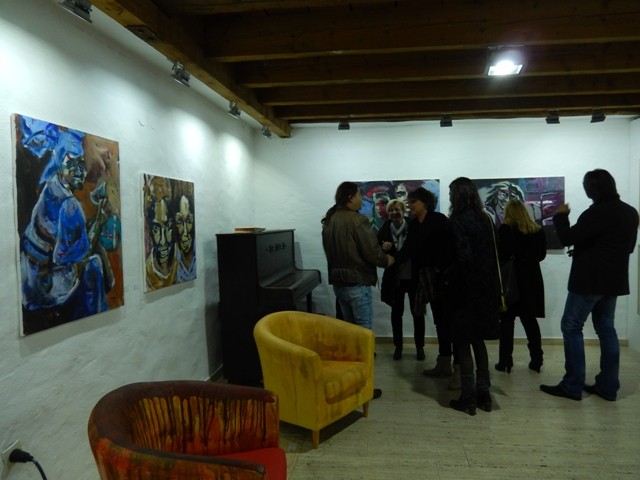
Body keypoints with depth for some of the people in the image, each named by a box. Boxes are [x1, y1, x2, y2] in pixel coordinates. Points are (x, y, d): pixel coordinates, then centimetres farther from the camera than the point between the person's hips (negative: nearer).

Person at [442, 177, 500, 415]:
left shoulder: (459, 221, -14)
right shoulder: (485, 219, 7)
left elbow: (464, 257, -22)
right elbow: (491, 254, 7)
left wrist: (446, 277, -9)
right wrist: (493, 283, 11)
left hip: (465, 288, -7)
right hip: (484, 287, 7)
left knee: (462, 343, 4)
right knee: (478, 340, 16)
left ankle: (468, 397, 10)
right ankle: (483, 394, 22)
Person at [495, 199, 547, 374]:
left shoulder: (505, 229, -10)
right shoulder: (538, 230, 4)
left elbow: (501, 255, -14)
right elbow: (541, 255, 11)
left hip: (511, 279, -4)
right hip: (532, 279, 4)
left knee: (507, 320, 3)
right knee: (530, 319, 13)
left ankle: (505, 362, 3)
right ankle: (536, 360, 16)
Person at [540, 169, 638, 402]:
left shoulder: (597, 213, -18)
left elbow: (567, 238, -18)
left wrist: (561, 216, -2)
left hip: (590, 280, -9)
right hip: (614, 280, 9)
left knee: (571, 327, -1)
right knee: (606, 329, 13)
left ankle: (572, 386, 1)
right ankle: (608, 386, 16)